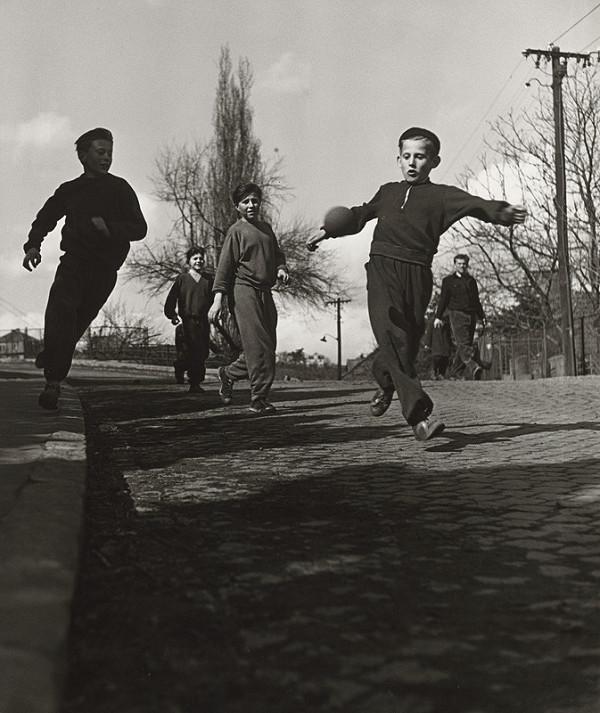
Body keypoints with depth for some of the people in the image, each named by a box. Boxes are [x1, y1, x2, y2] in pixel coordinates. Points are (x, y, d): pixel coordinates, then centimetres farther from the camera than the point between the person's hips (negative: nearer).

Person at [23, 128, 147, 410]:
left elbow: (139, 227, -1)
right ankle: (53, 380, -21)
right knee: (61, 309, -23)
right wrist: (33, 244, 9)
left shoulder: (119, 188, 5)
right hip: (74, 261, 1)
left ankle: (50, 358, 32)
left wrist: (108, 227, -17)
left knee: (78, 321, 3)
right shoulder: (68, 190, 13)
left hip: (104, 269, 0)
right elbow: (45, 218, 26)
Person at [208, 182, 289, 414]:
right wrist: (218, 297, -13)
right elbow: (225, 264, -4)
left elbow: (277, 254, 27)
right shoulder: (236, 231, 1)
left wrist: (281, 269, 2)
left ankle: (229, 373, 25)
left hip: (265, 293, 7)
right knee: (257, 345, -13)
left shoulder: (266, 228, 21)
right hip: (244, 290, -7)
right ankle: (259, 398, -9)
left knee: (268, 346, 4)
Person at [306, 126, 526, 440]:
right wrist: (328, 231, 34)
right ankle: (419, 412, -28)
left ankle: (385, 382, 34)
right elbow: (360, 215, 39)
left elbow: (474, 204, -9)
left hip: (417, 273, -1)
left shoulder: (442, 195, 10)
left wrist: (503, 212, -29)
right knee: (391, 332, -21)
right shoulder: (387, 192, 22)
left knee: (408, 341, -2)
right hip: (382, 265, 1)